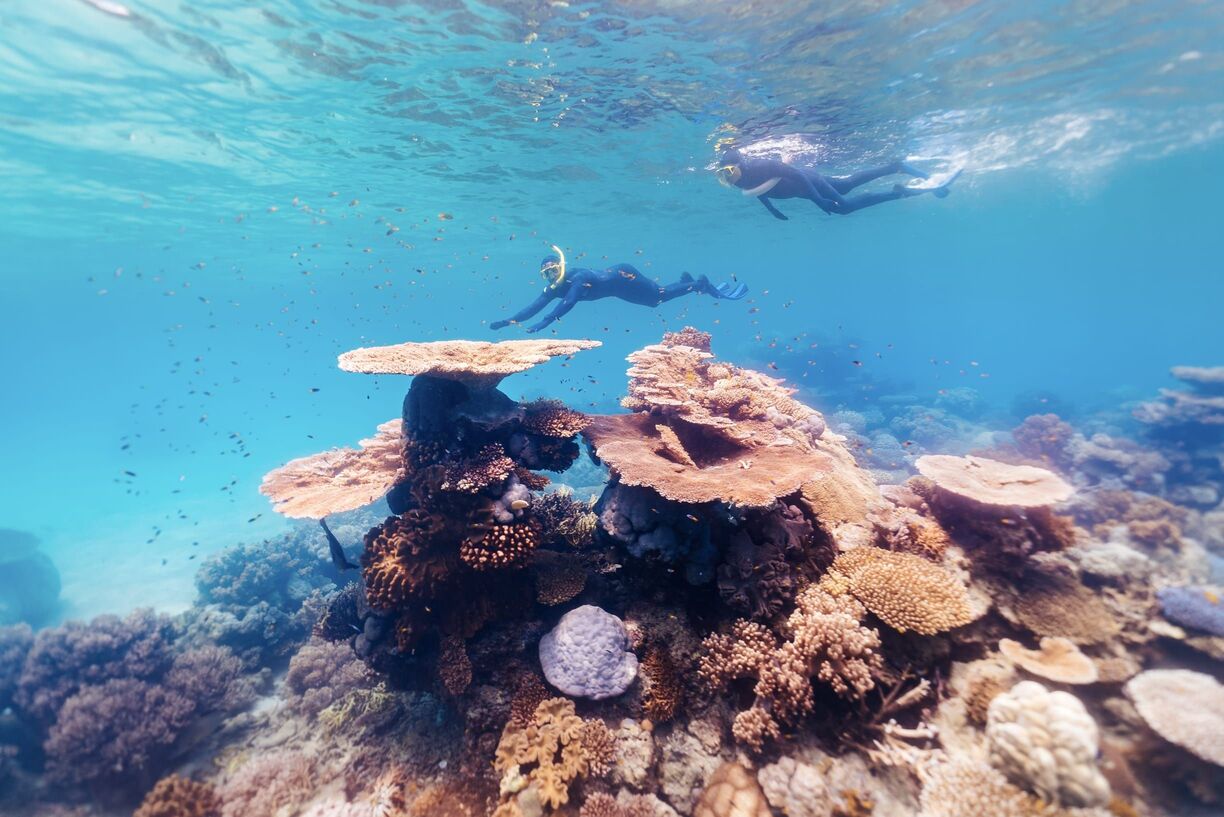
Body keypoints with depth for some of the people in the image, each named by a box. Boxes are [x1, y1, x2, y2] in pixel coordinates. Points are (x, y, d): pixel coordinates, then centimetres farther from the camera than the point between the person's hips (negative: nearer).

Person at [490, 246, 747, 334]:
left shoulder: (577, 278, -34)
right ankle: (689, 281, 40)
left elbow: (568, 304, -50)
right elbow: (534, 307, -14)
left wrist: (543, 323, -57)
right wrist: (508, 321, -24)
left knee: (662, 295, -3)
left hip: (624, 278, -7)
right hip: (616, 282, 7)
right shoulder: (553, 288, -11)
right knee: (658, 299, 19)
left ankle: (703, 284, 15)